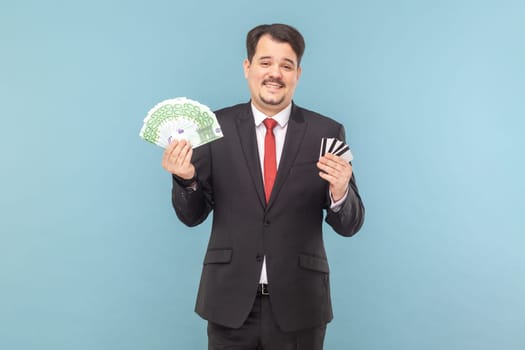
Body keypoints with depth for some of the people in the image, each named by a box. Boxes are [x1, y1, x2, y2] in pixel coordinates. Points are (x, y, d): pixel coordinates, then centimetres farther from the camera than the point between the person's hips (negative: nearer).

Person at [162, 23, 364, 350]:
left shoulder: (327, 132, -4)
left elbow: (350, 225, -1)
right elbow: (192, 215, 2)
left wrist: (340, 192, -22)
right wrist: (186, 178, -18)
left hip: (298, 303, 0)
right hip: (230, 300, 0)